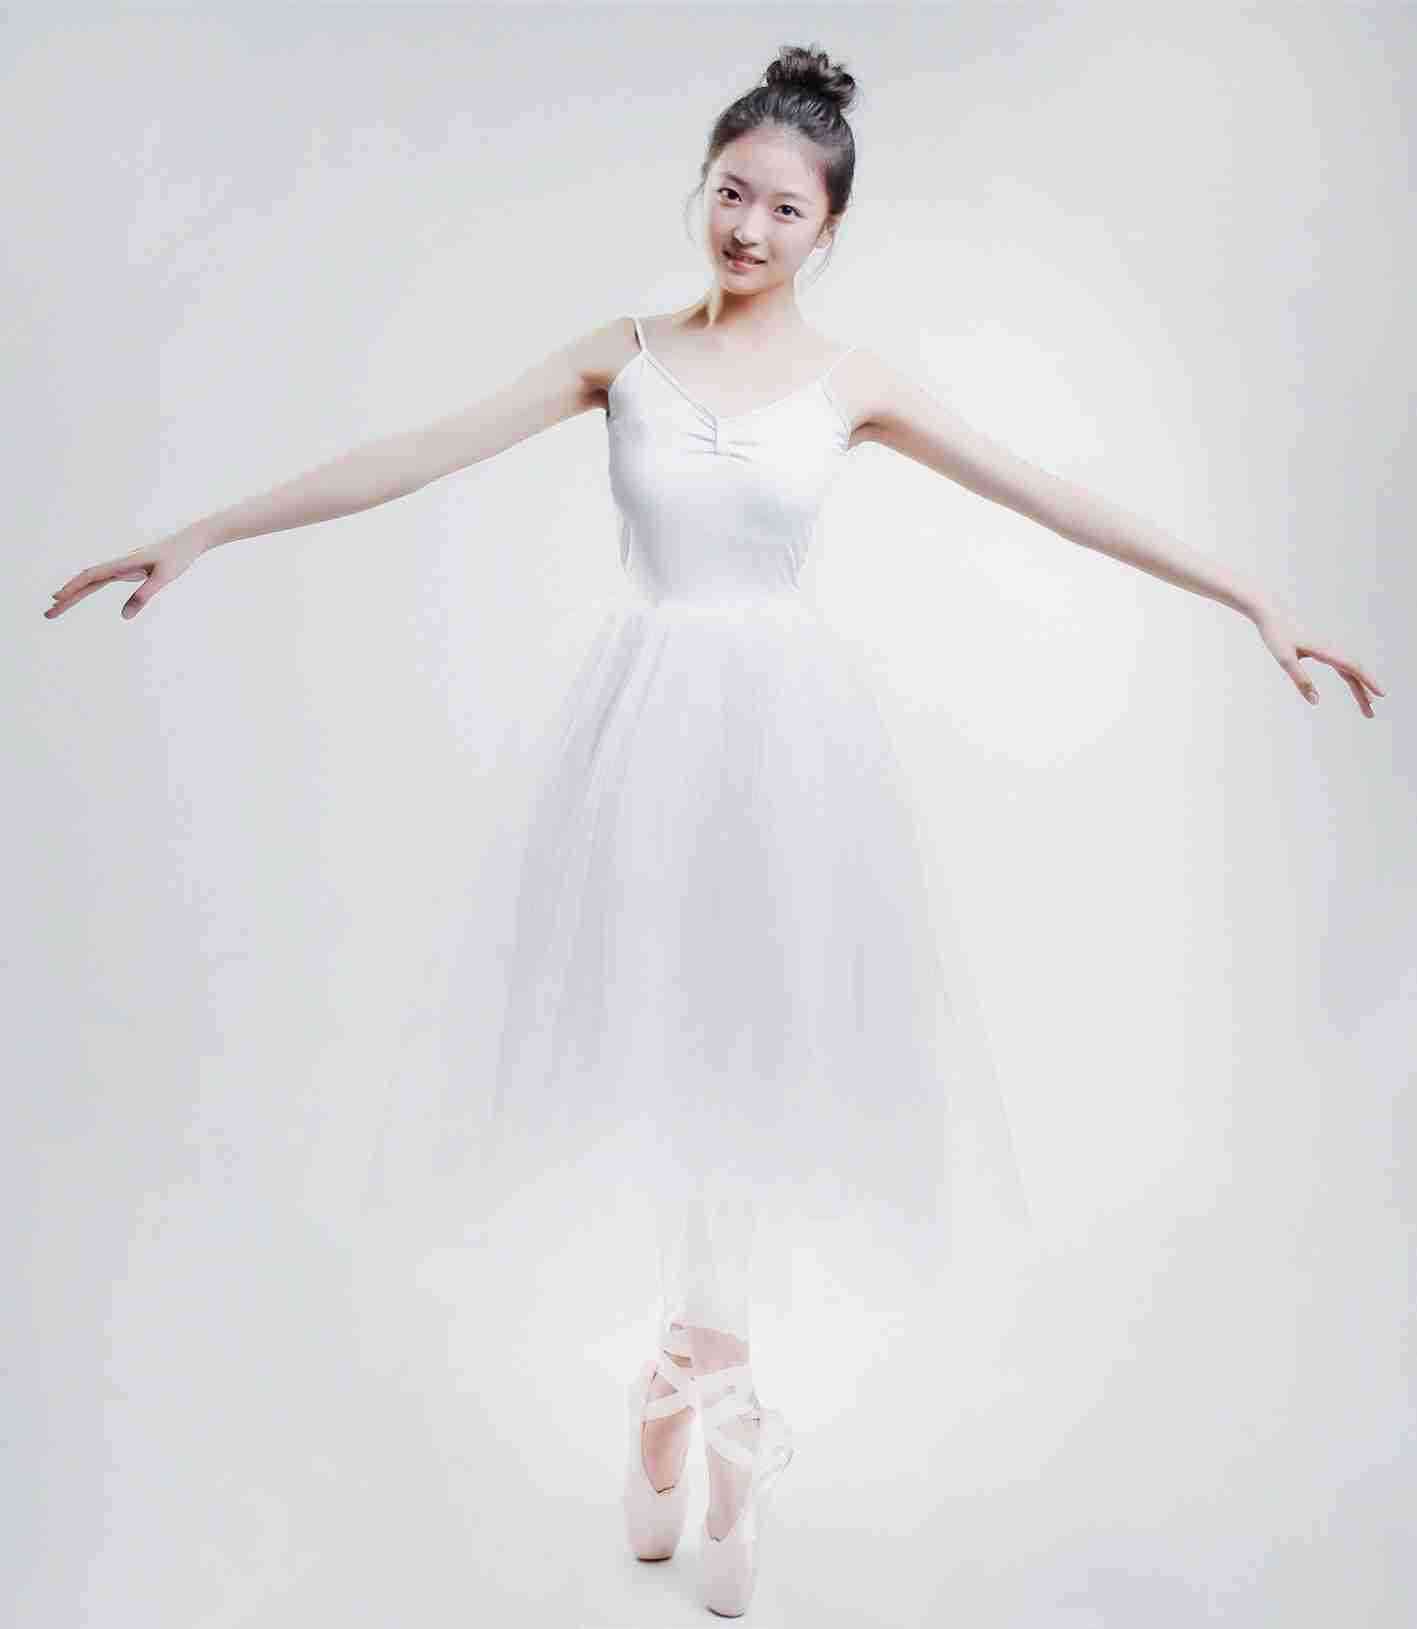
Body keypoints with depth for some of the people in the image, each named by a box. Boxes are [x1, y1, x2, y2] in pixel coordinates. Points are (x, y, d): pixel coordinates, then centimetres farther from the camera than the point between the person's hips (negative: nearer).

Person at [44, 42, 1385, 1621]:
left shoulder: (849, 380, 4)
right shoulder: (625, 354, 4)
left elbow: (1054, 498, 1)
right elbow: (416, 454, 1)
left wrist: (1250, 597, -1)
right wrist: (203, 532, -2)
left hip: (781, 723, 0)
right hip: (651, 717, 0)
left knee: (743, 1037, 5)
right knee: (668, 1032, 4)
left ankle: (694, 1378, 23)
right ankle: (710, 1377, 23)